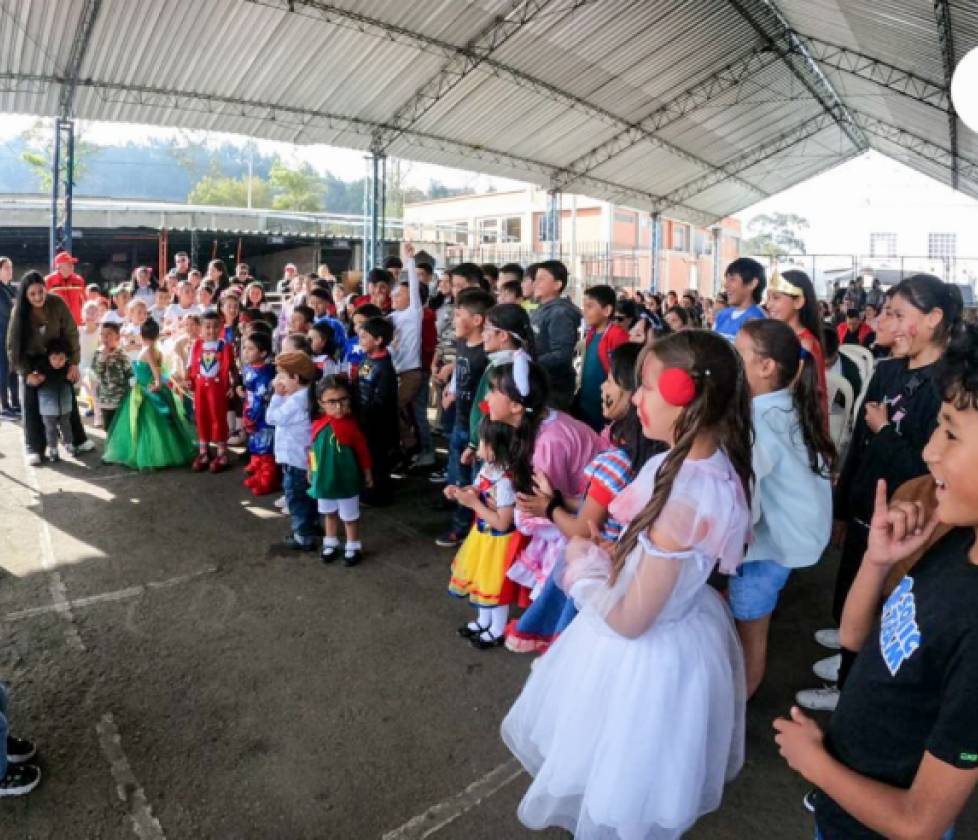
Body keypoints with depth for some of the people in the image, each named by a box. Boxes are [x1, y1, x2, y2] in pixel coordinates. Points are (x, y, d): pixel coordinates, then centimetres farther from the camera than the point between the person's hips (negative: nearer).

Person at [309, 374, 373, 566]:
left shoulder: (351, 425, -19)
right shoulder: (317, 425, -9)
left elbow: (362, 450, -10)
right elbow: (312, 450, 4)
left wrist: (367, 473, -3)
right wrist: (311, 471, 11)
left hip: (347, 480, -4)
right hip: (324, 479, 4)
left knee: (350, 516, 12)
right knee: (329, 514, 23)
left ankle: (353, 547, 29)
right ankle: (330, 543, 41)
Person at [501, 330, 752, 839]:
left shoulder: (685, 499, -36)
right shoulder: (710, 460, -9)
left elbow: (629, 618, -27)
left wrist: (583, 562, -12)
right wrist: (612, 554, -4)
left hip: (646, 652, -9)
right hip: (679, 623, 9)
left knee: (621, 790, 21)